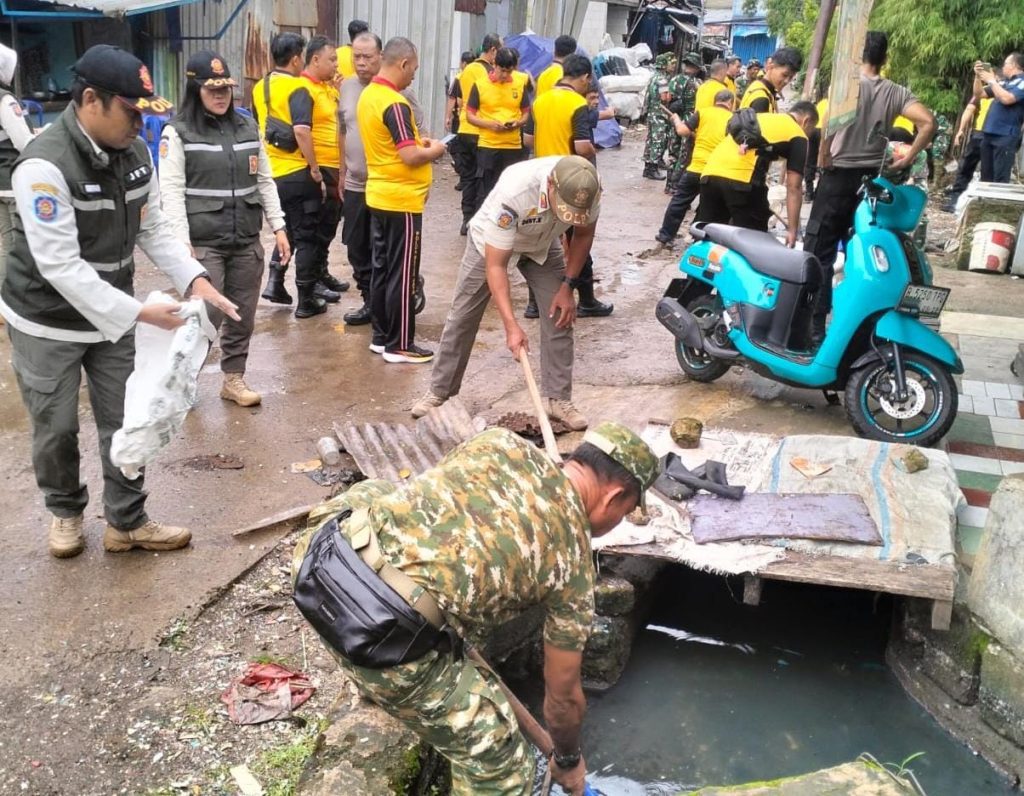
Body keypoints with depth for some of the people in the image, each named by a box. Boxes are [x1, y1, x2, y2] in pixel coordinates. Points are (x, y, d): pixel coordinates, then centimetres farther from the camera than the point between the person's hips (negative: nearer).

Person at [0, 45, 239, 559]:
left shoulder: (135, 152, -4)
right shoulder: (44, 165, -26)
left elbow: (153, 228, 3)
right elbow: (60, 266, -29)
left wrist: (196, 281, -13)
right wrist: (141, 313, -32)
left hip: (111, 314, 6)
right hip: (47, 322, -6)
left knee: (124, 421, 9)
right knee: (57, 428, 9)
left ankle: (126, 522, 23)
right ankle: (65, 511, 34)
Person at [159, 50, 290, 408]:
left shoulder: (248, 128, 10)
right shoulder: (178, 133, -5)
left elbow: (265, 182, 14)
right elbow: (171, 192, -9)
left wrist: (278, 227, 8)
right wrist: (182, 243, -16)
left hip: (246, 242, 5)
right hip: (204, 243, -5)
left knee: (243, 316, 10)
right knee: (207, 317, -4)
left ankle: (234, 379, 24)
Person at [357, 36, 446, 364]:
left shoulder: (368, 95, 9)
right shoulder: (395, 104, -19)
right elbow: (410, 157, -24)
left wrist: (418, 142, 12)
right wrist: (434, 150, -6)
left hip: (379, 197, 9)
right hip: (402, 201, -9)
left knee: (381, 269, 14)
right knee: (403, 275, -2)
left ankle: (381, 337, 21)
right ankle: (400, 345, 5)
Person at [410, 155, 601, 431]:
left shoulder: (588, 188, -31)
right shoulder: (513, 193, -45)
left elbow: (584, 233, -8)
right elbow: (495, 265, -39)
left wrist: (568, 286, -13)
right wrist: (511, 325, -45)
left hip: (543, 244, 3)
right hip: (492, 242, -3)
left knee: (560, 317, -5)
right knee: (461, 317, 4)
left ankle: (559, 399, 6)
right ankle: (439, 392, 20)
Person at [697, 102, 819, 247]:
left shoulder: (758, 116, 32)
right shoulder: (798, 136, 13)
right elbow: (794, 187, 6)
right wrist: (792, 229, 7)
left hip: (709, 174, 6)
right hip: (742, 180, -6)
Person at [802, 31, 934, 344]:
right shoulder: (896, 92, 4)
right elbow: (928, 122, -9)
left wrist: (824, 158, -12)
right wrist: (907, 159, -2)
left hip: (839, 175, -5)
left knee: (819, 254, -2)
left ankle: (814, 328, -6)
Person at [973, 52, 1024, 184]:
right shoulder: (1003, 82, 17)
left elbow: (1007, 99, -21)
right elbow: (979, 93, 22)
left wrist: (991, 81, -11)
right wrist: (978, 76, 7)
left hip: (1006, 136, -8)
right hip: (989, 134, 8)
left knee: (1000, 179, -11)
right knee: (986, 176, 12)